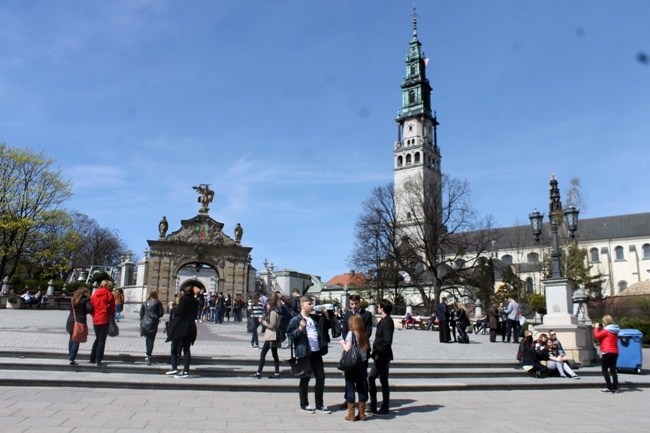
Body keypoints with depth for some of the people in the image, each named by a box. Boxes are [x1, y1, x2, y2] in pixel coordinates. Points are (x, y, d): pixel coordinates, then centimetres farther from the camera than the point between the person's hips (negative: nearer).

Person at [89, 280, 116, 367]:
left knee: (97, 338, 19)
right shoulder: (109, 294, -4)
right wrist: (112, 315, 14)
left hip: (95, 320, 5)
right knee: (102, 340, 1)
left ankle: (92, 359, 20)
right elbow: (112, 307, -1)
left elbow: (91, 306, 9)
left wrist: (94, 315, 16)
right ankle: (98, 360, -3)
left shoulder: (95, 293, 9)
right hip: (104, 319, -5)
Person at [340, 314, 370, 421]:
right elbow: (367, 348, 9)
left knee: (350, 388, 2)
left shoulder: (351, 333, -10)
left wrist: (343, 343, 3)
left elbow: (347, 349, -17)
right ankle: (362, 414, 16)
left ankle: (351, 414, 5)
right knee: (361, 388, 11)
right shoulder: (364, 334, 6)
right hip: (363, 363, 5)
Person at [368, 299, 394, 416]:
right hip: (379, 356, 10)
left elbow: (387, 341, -23)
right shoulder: (383, 320, 13)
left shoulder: (387, 322, -17)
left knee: (383, 381, 1)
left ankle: (385, 408, 12)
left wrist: (378, 353, -18)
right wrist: (376, 353, 11)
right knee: (370, 378, 12)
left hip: (383, 356, -10)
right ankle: (373, 406, 19)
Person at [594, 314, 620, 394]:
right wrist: (601, 329, 17)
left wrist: (596, 328, 0)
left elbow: (597, 335, -14)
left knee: (604, 370, -3)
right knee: (613, 370, 10)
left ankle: (609, 388, -8)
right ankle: (615, 388, 9)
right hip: (615, 352, 8)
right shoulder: (615, 331, 14)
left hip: (607, 352, -8)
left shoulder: (606, 330, -12)